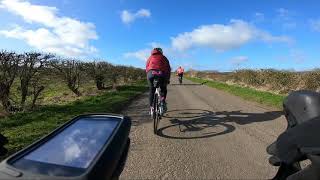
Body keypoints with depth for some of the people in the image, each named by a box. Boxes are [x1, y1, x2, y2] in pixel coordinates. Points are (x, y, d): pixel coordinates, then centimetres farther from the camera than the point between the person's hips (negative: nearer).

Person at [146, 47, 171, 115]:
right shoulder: (163, 57, 26)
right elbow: (168, 69, 23)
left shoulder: (150, 58, 30)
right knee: (163, 89, 22)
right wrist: (168, 79, 28)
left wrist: (148, 76, 34)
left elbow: (147, 68, 27)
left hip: (150, 73, 1)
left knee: (151, 91, 17)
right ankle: (163, 100, -2)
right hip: (161, 74, -1)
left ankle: (151, 107, 13)